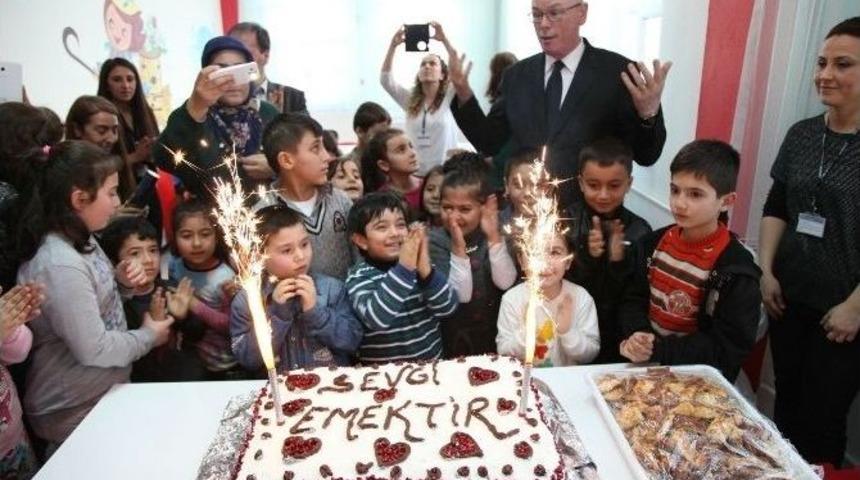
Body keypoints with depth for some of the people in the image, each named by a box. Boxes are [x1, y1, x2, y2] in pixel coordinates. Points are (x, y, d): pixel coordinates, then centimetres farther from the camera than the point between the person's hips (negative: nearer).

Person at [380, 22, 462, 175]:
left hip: (444, 173, -3)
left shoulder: (449, 99, 2)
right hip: (414, 173, 3)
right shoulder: (409, 99, 11)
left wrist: (444, 40, -20)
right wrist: (393, 46, -8)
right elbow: (385, 79, 1)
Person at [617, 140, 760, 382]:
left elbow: (728, 348, -13)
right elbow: (633, 299, 6)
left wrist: (659, 350, -23)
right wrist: (637, 336, -15)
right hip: (643, 362, 2)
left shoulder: (736, 270, -12)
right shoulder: (654, 243, 2)